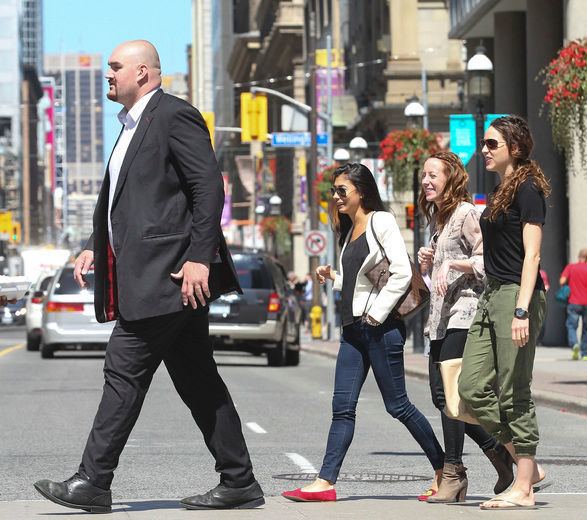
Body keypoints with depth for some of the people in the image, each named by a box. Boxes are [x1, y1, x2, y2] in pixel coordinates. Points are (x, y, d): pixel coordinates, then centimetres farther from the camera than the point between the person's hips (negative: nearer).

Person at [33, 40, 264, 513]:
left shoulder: (175, 116, -8)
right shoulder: (132, 126, 22)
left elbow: (209, 187, -16)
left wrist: (199, 257, -21)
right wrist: (96, 247, 16)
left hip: (169, 274, -10)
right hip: (147, 277, 10)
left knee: (125, 370, -10)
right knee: (197, 380, 9)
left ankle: (94, 482, -7)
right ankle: (239, 483, 13)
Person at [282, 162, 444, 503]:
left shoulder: (381, 222, -7)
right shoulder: (350, 230, 18)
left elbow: (402, 273, -16)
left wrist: (376, 314, -16)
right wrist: (332, 277, 9)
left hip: (381, 328, -8)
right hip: (353, 328, 8)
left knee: (398, 404, -2)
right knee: (343, 408, 1)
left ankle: (445, 470, 9)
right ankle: (326, 482, -3)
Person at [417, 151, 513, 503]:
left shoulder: (466, 213, -7)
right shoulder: (437, 217, 20)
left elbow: (487, 260, -13)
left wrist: (452, 263, -21)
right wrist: (428, 261, 11)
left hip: (463, 312, -9)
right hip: (442, 316, 9)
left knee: (448, 392, -11)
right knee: (441, 395, 6)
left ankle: (453, 474, -6)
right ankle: (498, 451, 18)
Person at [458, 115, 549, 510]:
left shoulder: (528, 189, -9)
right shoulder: (501, 191, 18)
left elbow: (532, 255, -16)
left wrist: (522, 310, -23)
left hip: (516, 296, -9)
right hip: (491, 297, 9)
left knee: (514, 394, -6)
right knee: (472, 387, 4)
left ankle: (524, 489, 0)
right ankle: (528, 465, 12)